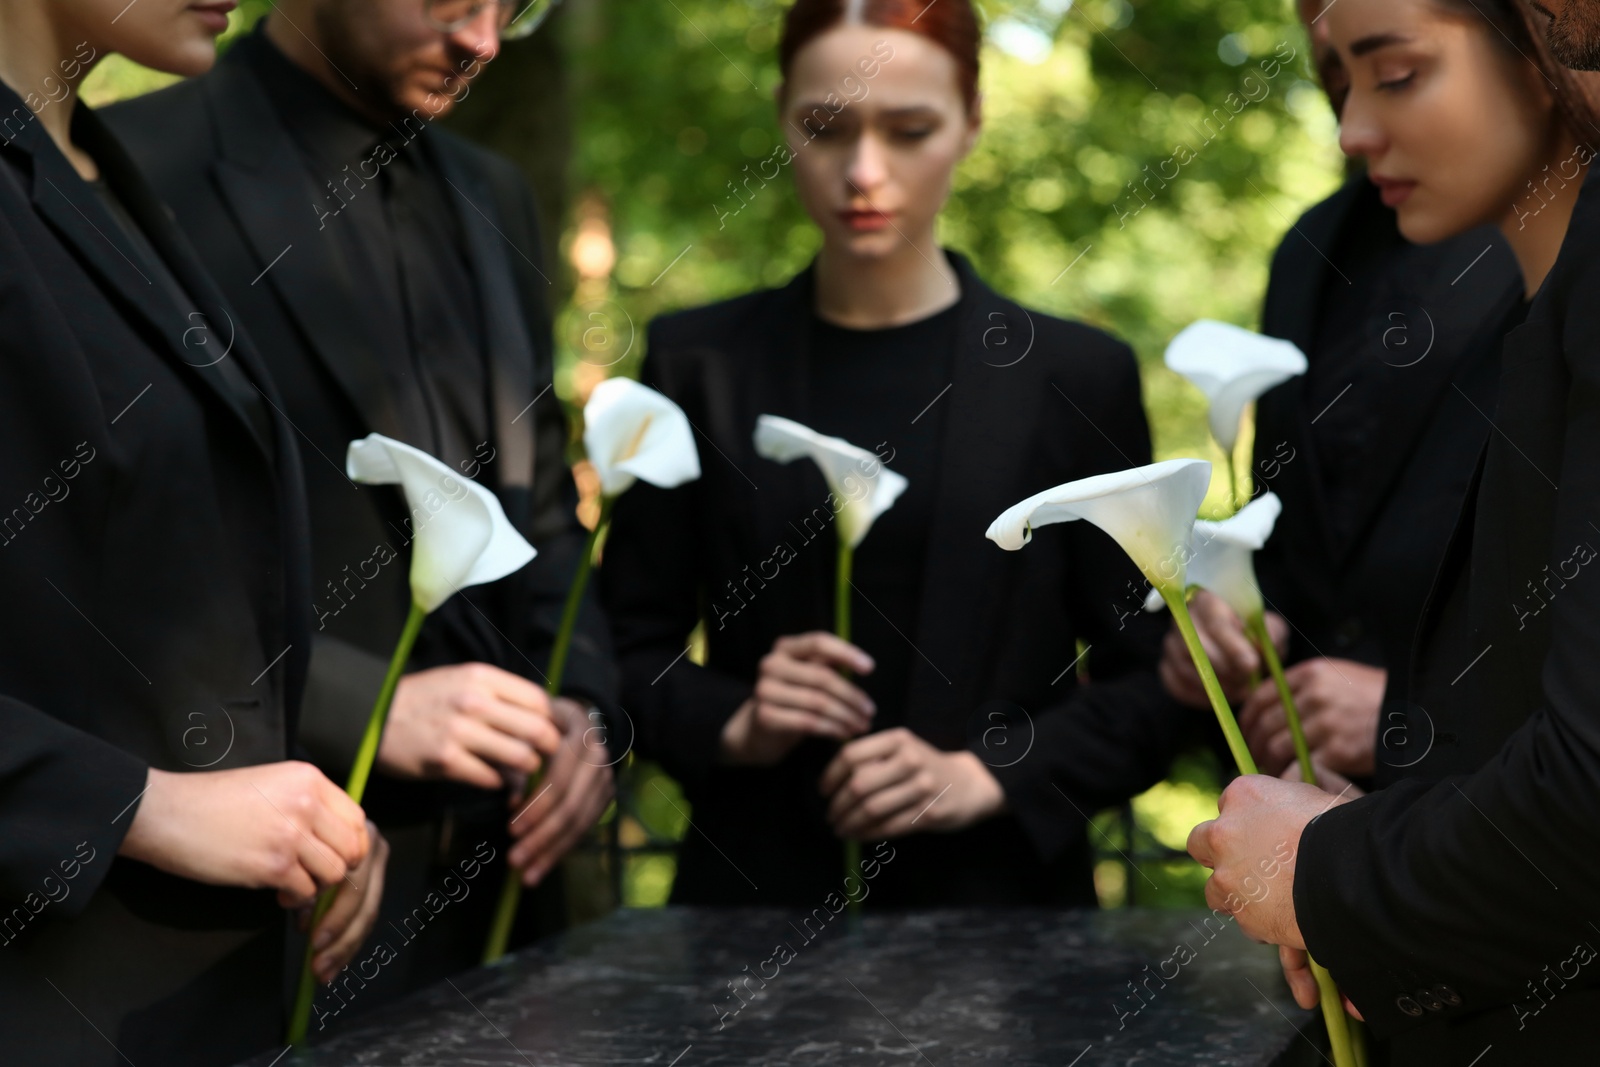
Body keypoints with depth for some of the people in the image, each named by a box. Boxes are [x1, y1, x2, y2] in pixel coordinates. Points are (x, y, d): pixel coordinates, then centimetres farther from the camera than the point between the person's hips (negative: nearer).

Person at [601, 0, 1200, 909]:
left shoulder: (1077, 376, -2)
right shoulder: (700, 363, 1)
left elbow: (1153, 687, -1)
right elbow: (634, 643, 6)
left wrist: (988, 774, -15)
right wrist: (730, 724, -13)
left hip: (998, 895, -1)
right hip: (753, 888, 1)